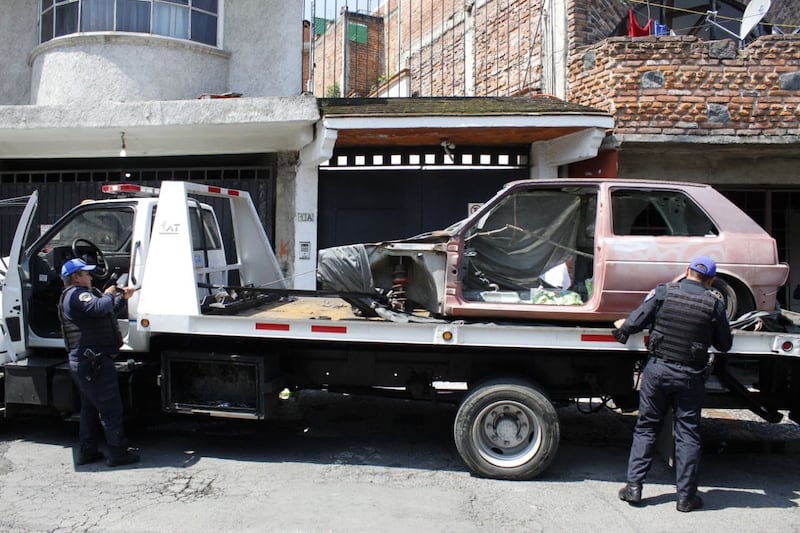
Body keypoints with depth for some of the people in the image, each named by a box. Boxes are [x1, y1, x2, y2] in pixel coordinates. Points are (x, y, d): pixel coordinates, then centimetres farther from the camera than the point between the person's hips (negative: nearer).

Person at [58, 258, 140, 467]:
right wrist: (109, 294, -9)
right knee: (111, 408, -7)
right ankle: (118, 453, -4)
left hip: (82, 361, 11)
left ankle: (87, 451, 21)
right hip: (93, 360, -11)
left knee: (90, 407, 16)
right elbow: (100, 308, -28)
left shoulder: (79, 294, 24)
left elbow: (109, 312, 30)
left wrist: (122, 297, 20)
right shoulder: (77, 294, -11)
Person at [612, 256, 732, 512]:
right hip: (690, 376, 0)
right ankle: (686, 496, 14)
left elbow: (635, 322, -9)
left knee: (646, 428, 11)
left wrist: (622, 327, 13)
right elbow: (725, 345, 5)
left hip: (658, 369, 1)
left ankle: (634, 486, 11)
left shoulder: (663, 291, -6)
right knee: (688, 434, 9)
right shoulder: (714, 304, -4)